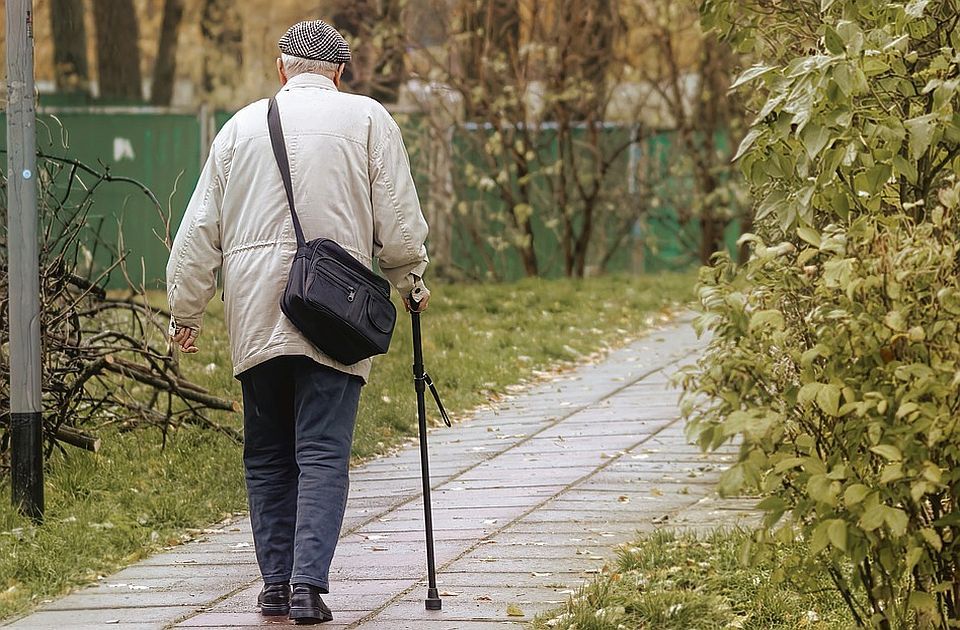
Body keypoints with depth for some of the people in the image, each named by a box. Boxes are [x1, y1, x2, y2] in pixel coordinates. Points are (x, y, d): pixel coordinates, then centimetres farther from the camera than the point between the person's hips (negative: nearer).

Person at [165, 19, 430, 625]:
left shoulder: (243, 125, 11)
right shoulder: (367, 119, 3)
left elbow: (199, 231, 12)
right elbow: (399, 220, 1)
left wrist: (186, 313, 20)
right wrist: (411, 281, 18)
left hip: (255, 318, 3)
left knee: (267, 457, 12)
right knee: (323, 455, -4)